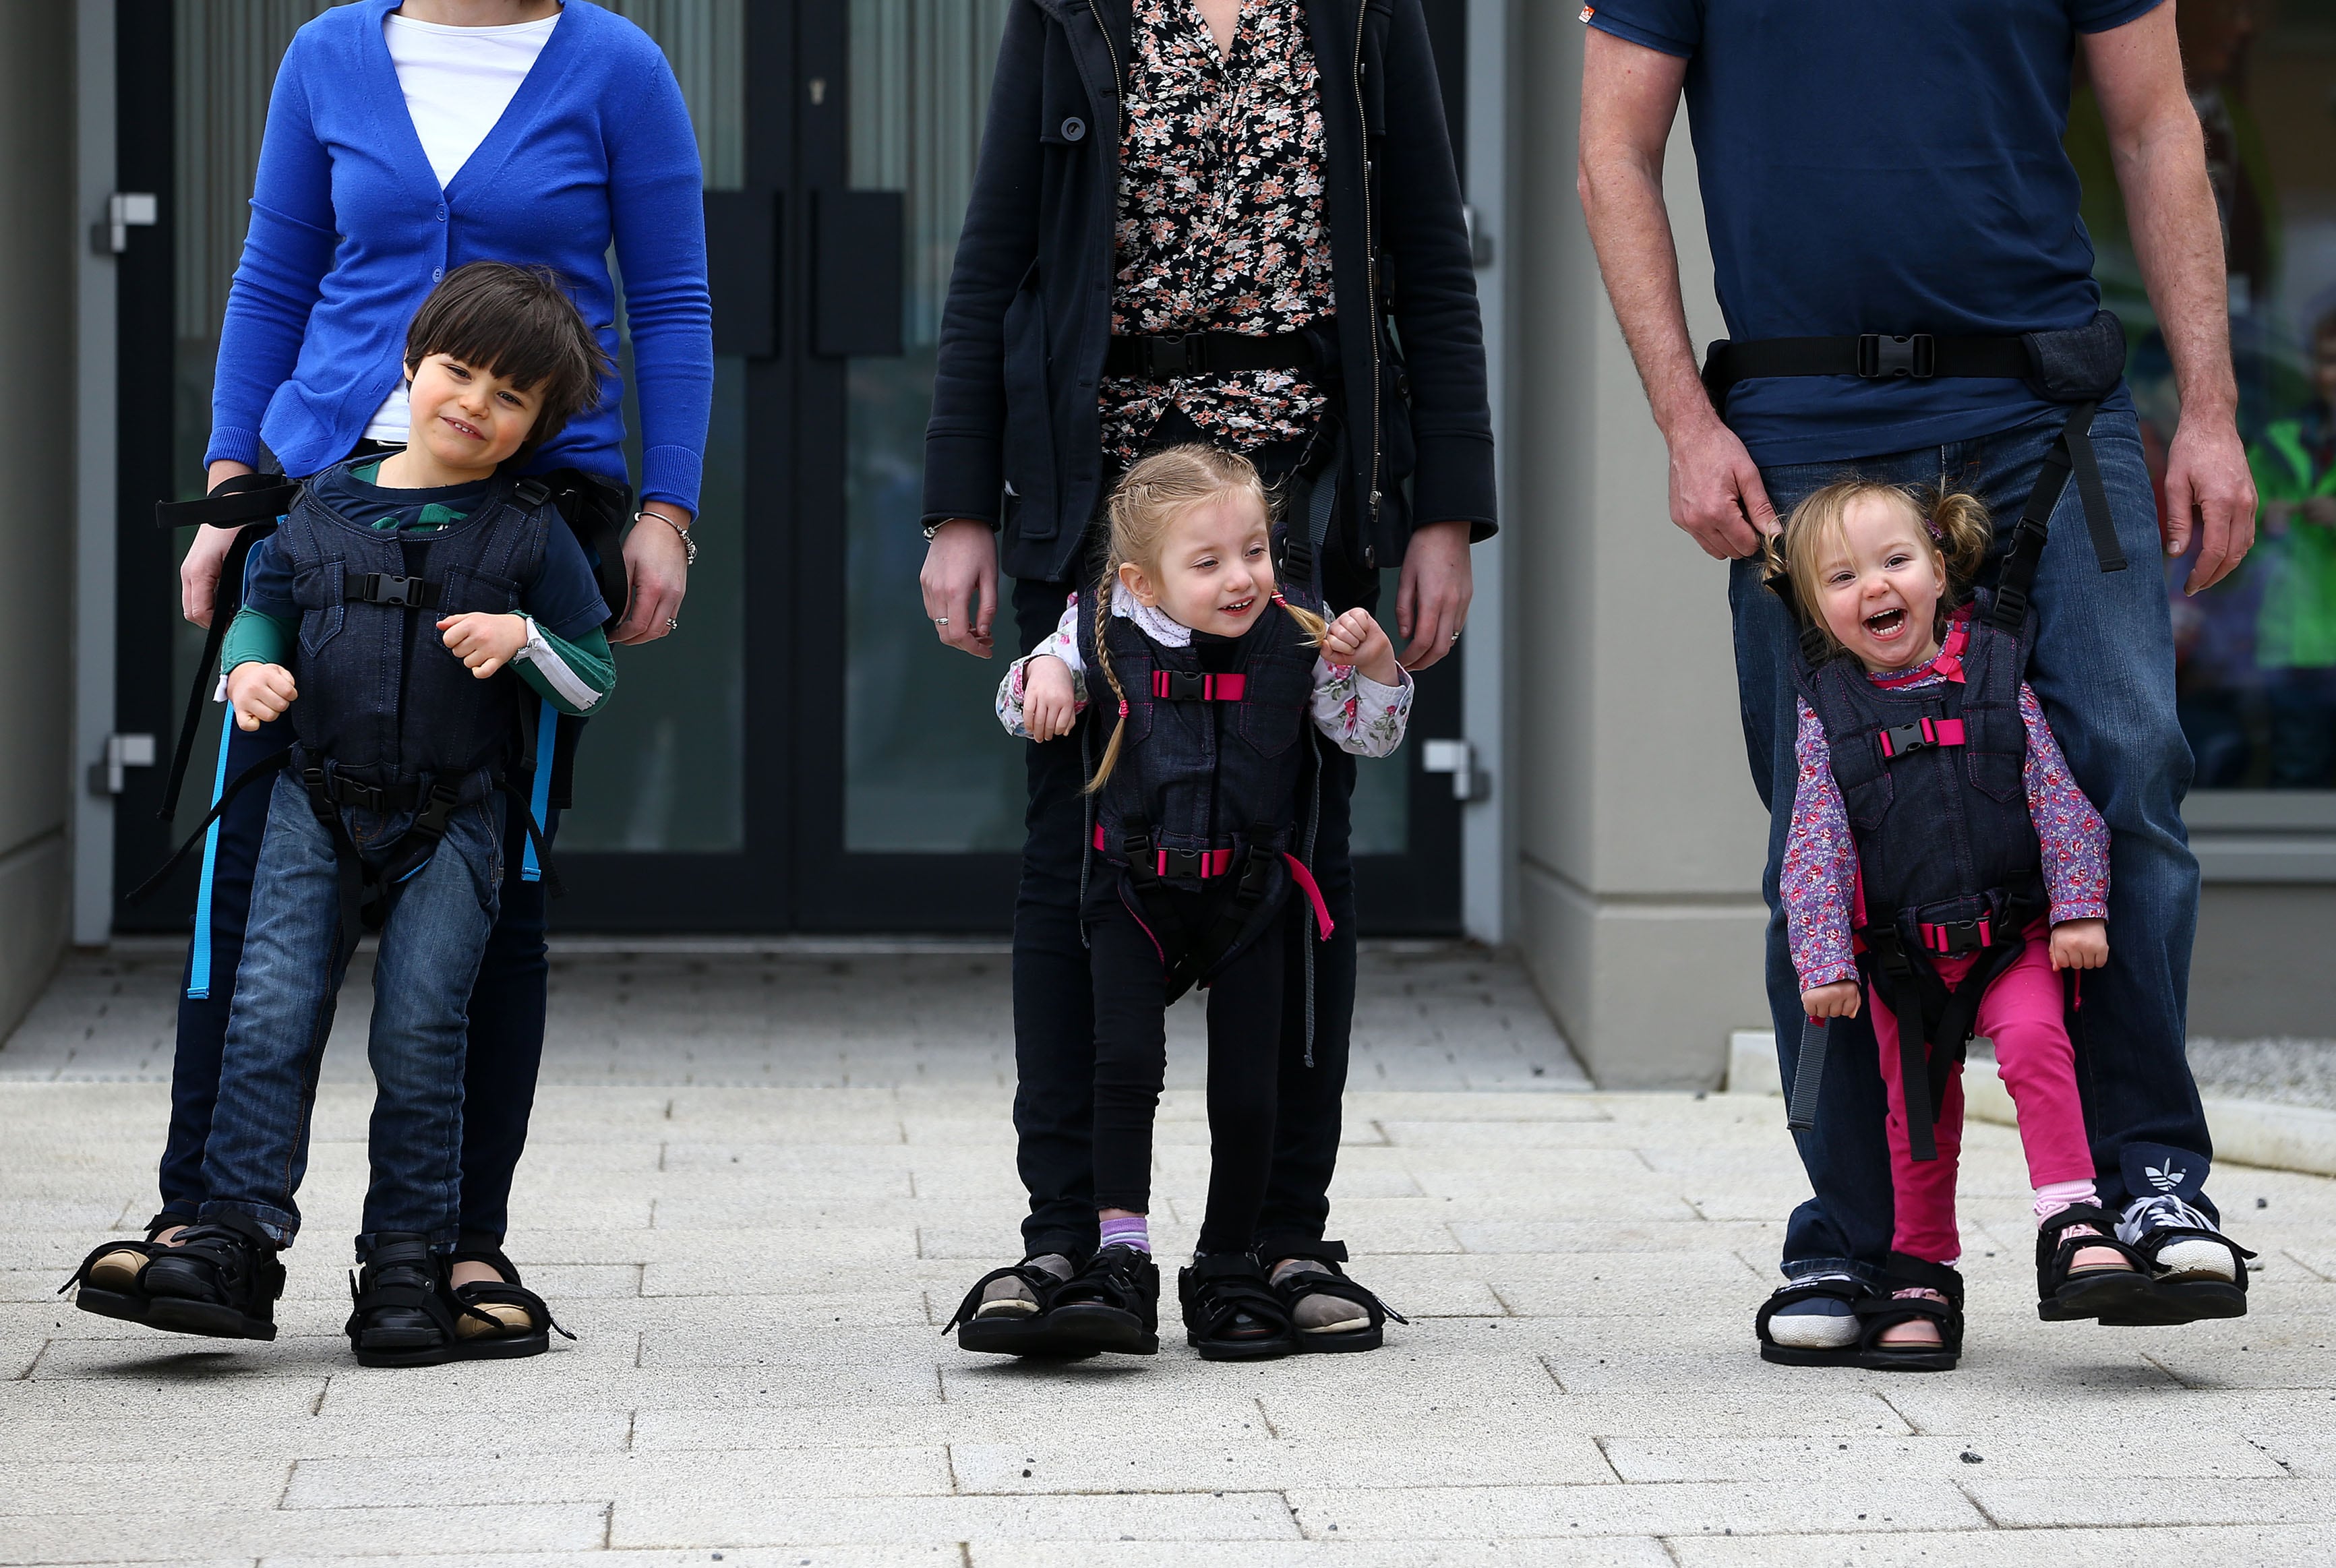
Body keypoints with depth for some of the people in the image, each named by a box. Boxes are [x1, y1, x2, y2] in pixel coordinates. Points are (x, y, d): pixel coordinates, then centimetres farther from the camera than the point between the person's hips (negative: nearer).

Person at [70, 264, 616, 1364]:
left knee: (418, 1035, -6)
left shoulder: (528, 535, 1)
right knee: (272, 1013, -9)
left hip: (451, 825, -2)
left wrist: (523, 638, -16)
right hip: (316, 802, 2)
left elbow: (595, 678, 3)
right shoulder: (325, 509, 6)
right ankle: (236, 1241, -10)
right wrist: (253, 665, -2)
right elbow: (266, 601, 19)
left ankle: (409, 1261, 3)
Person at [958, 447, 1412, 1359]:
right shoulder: (1105, 630, -8)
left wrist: (1375, 665, -16)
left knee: (1246, 1089, 0)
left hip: (1248, 899, 0)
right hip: (1135, 894, 0)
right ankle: (1120, 1266, -13)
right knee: (1126, 1063, -14)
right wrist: (1042, 675, -17)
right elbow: (1020, 708, 6)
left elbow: (1371, 737, 3)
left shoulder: (1296, 637, -6)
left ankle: (1227, 1272, 16)